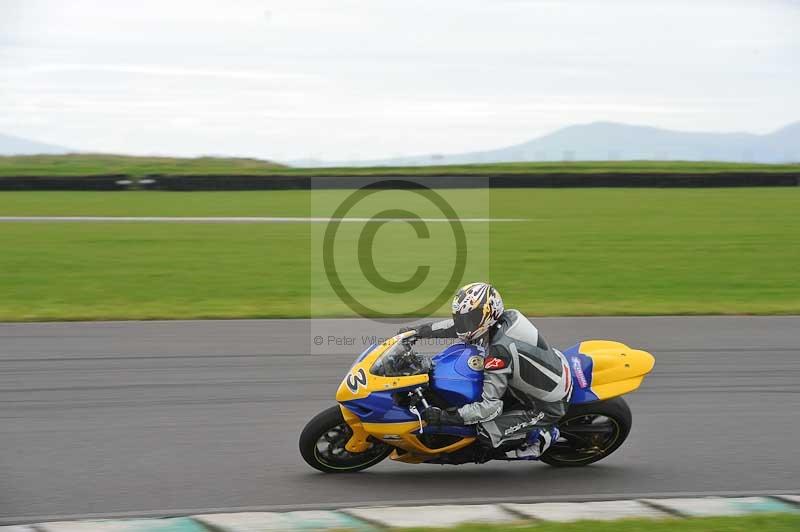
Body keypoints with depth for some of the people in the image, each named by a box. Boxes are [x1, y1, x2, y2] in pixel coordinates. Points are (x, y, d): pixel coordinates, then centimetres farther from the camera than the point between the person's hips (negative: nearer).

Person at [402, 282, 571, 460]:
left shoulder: (498, 352, -29)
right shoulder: (508, 317, -5)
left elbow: (490, 406, -28)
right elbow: (457, 325, 11)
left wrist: (444, 416, -26)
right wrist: (419, 330, 13)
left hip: (547, 407, -9)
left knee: (488, 434, -16)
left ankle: (540, 439, 1)